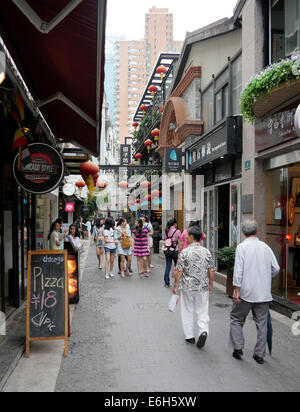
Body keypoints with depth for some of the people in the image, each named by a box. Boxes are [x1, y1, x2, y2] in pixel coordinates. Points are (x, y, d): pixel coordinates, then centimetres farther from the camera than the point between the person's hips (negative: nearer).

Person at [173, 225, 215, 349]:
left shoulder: (185, 252, -11)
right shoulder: (207, 252, -1)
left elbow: (179, 271, -10)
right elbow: (211, 271, 2)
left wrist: (176, 286, 0)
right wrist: (211, 285, 14)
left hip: (187, 287, -2)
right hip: (203, 288, 2)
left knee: (188, 311, 13)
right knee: (202, 312, 11)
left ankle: (190, 336, 20)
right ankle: (203, 331, -11)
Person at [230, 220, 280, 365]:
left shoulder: (242, 247, -8)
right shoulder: (265, 247, 4)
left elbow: (238, 270, -14)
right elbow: (276, 269, 6)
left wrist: (236, 290, -10)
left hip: (246, 292, -3)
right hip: (263, 293, 3)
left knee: (236, 319, 13)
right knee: (262, 323, 10)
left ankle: (238, 347, 7)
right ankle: (260, 354, 14)